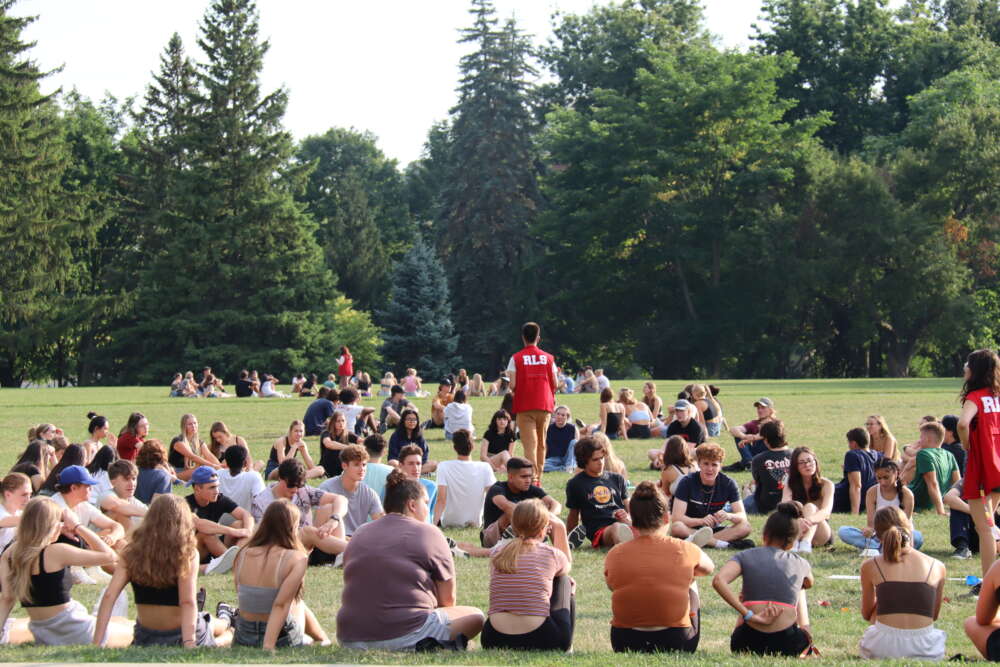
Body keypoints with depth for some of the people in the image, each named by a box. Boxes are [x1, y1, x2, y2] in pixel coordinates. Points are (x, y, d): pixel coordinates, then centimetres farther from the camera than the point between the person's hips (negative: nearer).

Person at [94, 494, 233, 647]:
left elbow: (109, 596, -15)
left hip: (144, 639, 3)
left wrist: (96, 643, -16)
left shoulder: (132, 553, -10)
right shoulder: (188, 554, -19)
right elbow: (188, 602, -27)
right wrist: (189, 644, -31)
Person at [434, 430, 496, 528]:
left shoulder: (443, 467, -16)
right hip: (476, 523, 1)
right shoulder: (485, 468, -13)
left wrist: (434, 524, -21)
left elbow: (441, 500, -21)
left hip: (449, 523, -1)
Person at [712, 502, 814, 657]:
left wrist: (750, 615, -15)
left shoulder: (745, 556, 5)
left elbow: (718, 581, -15)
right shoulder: (800, 563, 10)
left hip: (748, 643, 0)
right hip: (788, 646, 1)